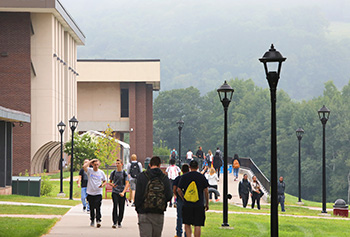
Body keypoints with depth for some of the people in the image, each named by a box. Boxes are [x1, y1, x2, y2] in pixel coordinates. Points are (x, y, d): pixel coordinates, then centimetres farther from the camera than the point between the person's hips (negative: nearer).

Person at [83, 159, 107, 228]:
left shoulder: (101, 172, 4)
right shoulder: (89, 171, -1)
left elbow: (105, 181, 16)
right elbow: (84, 166, -21)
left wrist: (102, 185, -7)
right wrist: (91, 161, -13)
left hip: (98, 193, -1)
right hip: (90, 193, 1)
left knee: (98, 207, -13)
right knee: (91, 208, 9)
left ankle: (98, 220, -17)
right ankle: (92, 221, 24)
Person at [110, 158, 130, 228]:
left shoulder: (124, 173, 1)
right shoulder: (113, 173, 7)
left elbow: (127, 184, -5)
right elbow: (110, 181, 18)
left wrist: (123, 192, -18)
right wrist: (112, 184, -7)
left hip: (122, 193, 0)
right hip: (115, 192, 0)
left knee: (121, 208, 3)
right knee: (115, 206, -14)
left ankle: (119, 222, 16)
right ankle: (114, 222, -16)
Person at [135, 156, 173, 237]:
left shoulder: (142, 176, -3)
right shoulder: (165, 178, 1)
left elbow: (138, 195, -5)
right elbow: (169, 196, 0)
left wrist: (137, 208, 7)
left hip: (144, 213, -2)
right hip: (159, 214, 2)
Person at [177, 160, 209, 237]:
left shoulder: (184, 176, 3)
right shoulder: (202, 177, 1)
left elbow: (179, 190, 2)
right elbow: (206, 191, -1)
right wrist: (207, 203, 7)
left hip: (187, 205, 1)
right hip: (199, 206, -1)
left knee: (187, 224, 12)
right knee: (197, 225, 1)